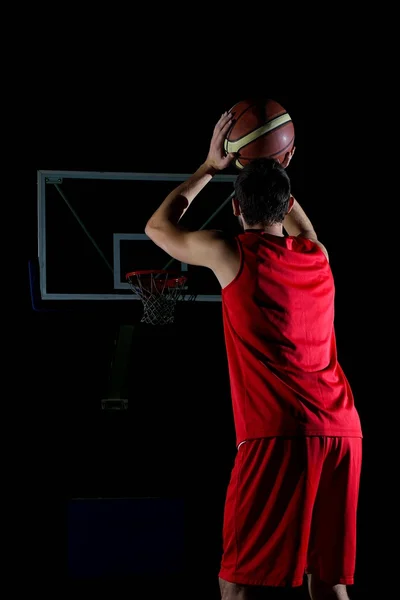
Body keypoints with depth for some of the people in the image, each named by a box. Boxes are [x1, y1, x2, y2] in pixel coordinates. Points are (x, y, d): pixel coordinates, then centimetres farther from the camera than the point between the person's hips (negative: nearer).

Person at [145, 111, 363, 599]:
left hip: (278, 436, -5)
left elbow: (158, 226, 21)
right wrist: (276, 175, 44)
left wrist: (210, 167, 28)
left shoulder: (231, 253, 1)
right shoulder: (318, 257, 15)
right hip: (342, 433, 6)